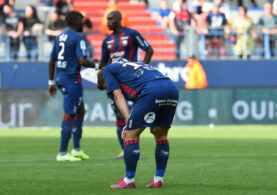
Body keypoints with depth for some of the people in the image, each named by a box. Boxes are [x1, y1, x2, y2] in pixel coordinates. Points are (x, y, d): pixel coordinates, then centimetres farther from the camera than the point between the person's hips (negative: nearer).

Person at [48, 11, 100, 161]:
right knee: (69, 115, -5)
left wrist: (51, 82, 22)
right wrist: (95, 65, -1)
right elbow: (82, 61, -20)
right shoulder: (78, 38, -11)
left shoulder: (59, 37, 14)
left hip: (60, 79, 9)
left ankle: (76, 150, 18)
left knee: (80, 110, 18)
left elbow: (52, 61, 17)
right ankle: (62, 153, -5)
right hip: (71, 79, -9)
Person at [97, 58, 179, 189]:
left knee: (131, 134, 3)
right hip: (172, 88, 7)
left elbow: (118, 96, 9)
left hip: (152, 90, -7)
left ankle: (129, 181, 7)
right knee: (161, 135, 19)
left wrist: (129, 122, 1)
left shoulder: (107, 71, 23)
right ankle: (158, 180, 21)